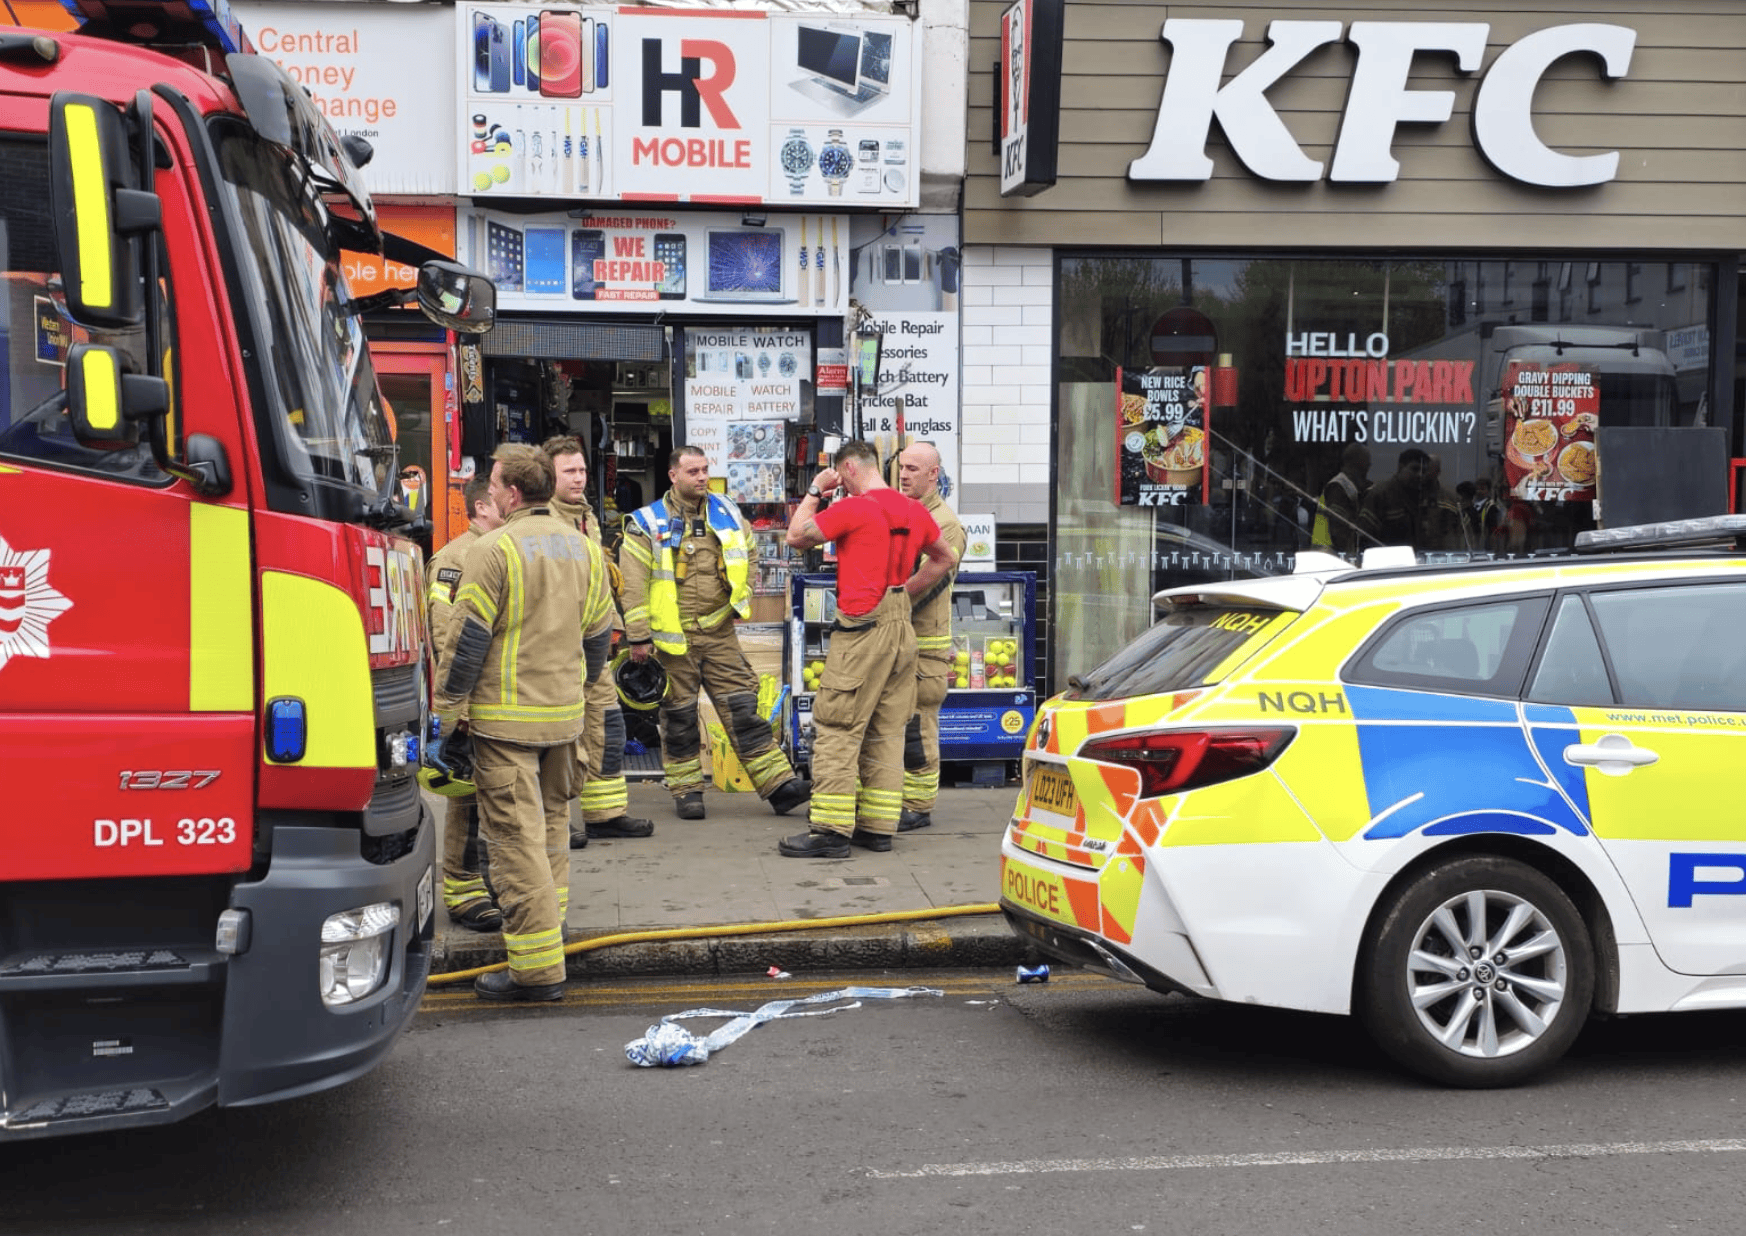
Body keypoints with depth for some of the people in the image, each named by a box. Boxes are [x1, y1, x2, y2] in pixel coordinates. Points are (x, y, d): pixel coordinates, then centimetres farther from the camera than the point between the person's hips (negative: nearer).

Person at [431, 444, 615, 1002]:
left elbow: (465, 641, -13)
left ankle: (537, 966, -6)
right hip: (564, 714, 7)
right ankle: (549, 920, 37)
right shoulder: (584, 548, 9)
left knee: (516, 835, -5)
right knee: (551, 819, 23)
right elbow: (598, 635, 16)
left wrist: (443, 720, -7)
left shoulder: (494, 549, -13)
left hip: (506, 718, -7)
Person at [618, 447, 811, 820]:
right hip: (672, 637, -3)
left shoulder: (727, 515, 6)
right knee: (679, 715, 5)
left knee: (742, 708, 2)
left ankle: (778, 784, 1)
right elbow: (634, 585, -7)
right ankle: (686, 790, 18)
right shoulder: (648, 524, -6)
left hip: (719, 633, 3)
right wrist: (639, 637, -10)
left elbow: (749, 554, 25)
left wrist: (741, 595, 15)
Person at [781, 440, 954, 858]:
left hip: (862, 628, -8)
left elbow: (797, 536, -3)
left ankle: (832, 831, -8)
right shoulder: (914, 510, 13)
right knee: (886, 732, 10)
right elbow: (944, 559, 26)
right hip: (902, 629, 8)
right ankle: (878, 826, 13)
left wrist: (815, 491, 7)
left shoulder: (854, 508, -10)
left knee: (837, 729, -5)